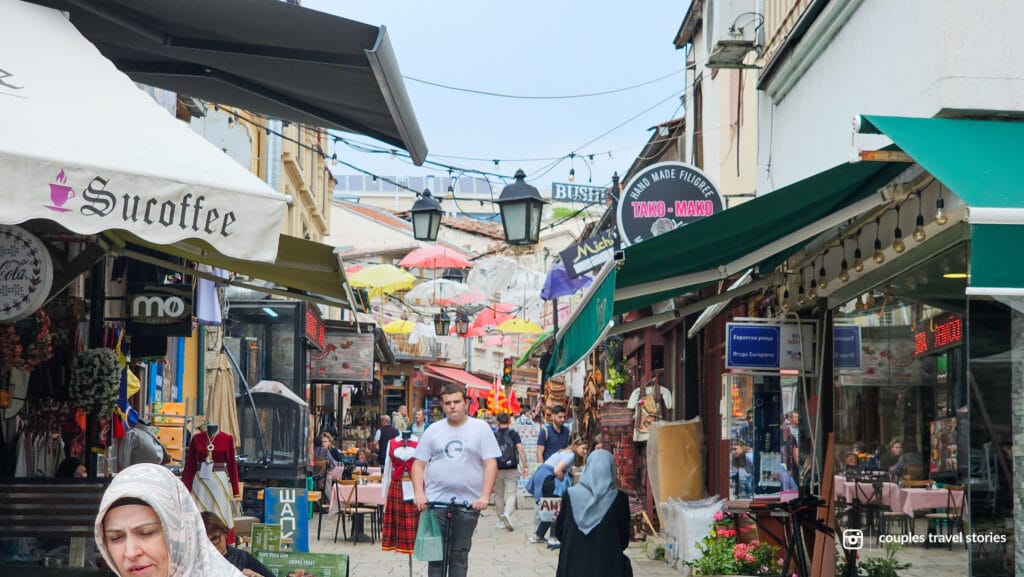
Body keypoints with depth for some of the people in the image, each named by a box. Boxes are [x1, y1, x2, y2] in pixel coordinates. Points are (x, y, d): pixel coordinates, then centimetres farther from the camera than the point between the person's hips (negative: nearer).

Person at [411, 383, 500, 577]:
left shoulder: (481, 428, 3)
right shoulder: (433, 430, 8)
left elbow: (491, 464, -1)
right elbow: (418, 464, 8)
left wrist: (485, 496, -11)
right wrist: (419, 494, -5)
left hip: (469, 503, -1)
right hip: (435, 502, 1)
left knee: (460, 554, 6)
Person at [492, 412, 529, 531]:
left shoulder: (493, 435, 3)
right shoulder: (514, 434, 0)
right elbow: (520, 449, -12)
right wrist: (524, 466, -13)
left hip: (497, 469, 1)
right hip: (512, 469, -1)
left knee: (498, 495, 12)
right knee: (511, 494, -1)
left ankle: (501, 521, 16)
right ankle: (507, 513, -27)